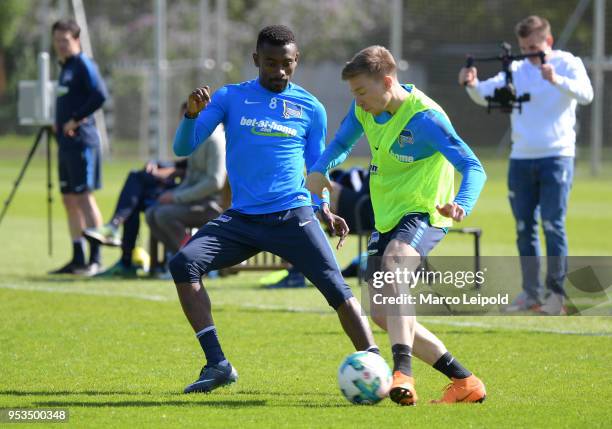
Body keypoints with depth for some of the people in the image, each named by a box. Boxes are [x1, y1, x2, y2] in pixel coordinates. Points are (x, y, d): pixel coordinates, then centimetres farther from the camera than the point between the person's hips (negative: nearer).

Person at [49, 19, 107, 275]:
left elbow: (100, 95, -22)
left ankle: (95, 260, -13)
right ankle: (78, 259, 14)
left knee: (84, 196, -12)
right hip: (65, 142, 10)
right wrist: (59, 123, 11)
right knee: (69, 200, 9)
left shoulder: (84, 65, -8)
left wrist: (76, 119, -17)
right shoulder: (64, 67, 19)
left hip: (81, 141, -10)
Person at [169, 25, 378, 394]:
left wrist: (325, 211, -1)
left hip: (293, 216, -1)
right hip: (241, 219, 1)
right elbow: (184, 148, 2)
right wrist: (192, 113, -18)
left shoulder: (311, 109, 8)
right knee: (184, 263, -18)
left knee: (335, 286, -17)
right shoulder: (230, 98, 7)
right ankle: (217, 365, -14)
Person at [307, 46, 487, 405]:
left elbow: (473, 167, -24)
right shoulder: (364, 110, 3)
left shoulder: (425, 118, -21)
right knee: (383, 314, 5)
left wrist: (462, 205, -45)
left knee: (394, 262, -39)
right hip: (387, 219, 9)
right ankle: (464, 381, 13)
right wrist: (319, 170, -2)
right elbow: (342, 143, 21)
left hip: (422, 214, -9)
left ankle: (403, 372, -51)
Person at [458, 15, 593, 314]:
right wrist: (471, 84, -25)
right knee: (524, 229, 6)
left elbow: (586, 94, -18)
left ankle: (556, 292, -4)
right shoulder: (516, 70, 8)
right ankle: (531, 293, 13)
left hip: (557, 157, -4)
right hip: (520, 159, 4)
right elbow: (484, 95, -2)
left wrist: (556, 80, -35)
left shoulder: (568, 64, 0)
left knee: (553, 225, -9)